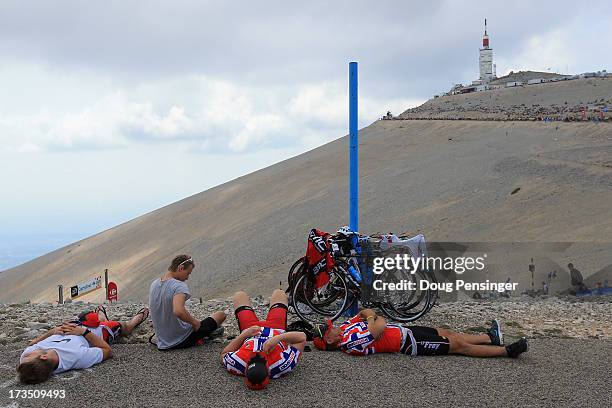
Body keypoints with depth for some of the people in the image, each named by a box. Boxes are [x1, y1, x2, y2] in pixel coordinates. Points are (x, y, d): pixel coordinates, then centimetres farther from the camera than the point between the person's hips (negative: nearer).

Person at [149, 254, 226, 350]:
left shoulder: (154, 285, 2)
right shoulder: (179, 286, -24)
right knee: (221, 315, 10)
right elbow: (178, 311, -42)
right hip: (183, 341, -7)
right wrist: (195, 322, -24)